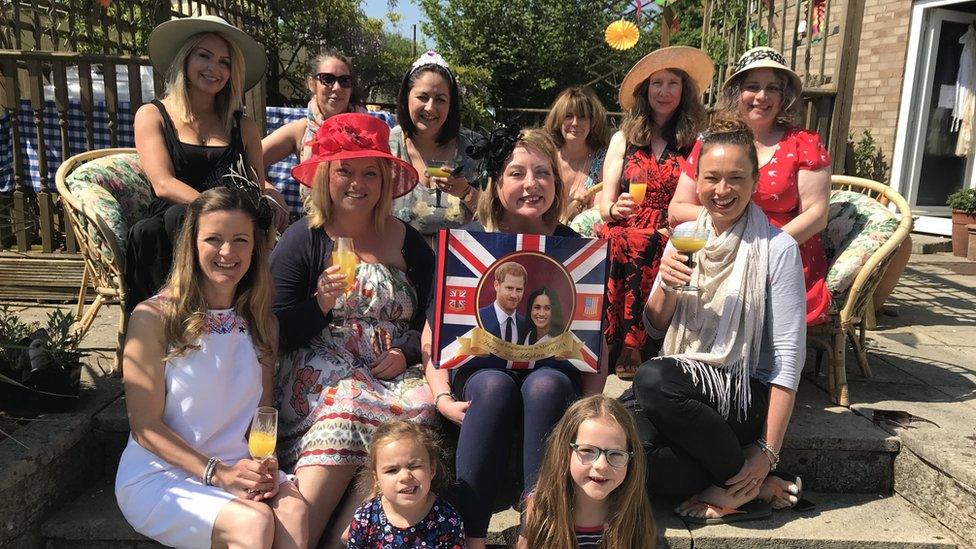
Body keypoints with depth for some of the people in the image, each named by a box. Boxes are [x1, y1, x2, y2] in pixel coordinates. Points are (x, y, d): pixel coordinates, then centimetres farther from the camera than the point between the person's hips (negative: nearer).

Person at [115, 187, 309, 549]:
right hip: (159, 475, -4)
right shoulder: (154, 317, -7)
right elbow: (145, 427, -8)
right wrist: (219, 474, -18)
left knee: (294, 509, -27)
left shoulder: (261, 323, 8)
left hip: (240, 468, 4)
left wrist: (264, 466, -10)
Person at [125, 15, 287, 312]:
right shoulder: (152, 115, 11)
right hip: (165, 230, -1)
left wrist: (271, 195, -8)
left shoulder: (243, 126, 20)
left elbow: (259, 182, 19)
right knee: (174, 218, -36)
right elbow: (163, 184, -4)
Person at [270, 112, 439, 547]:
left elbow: (430, 323, 17)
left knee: (421, 410, -29)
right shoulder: (301, 240, 5)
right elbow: (276, 335, 3)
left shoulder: (410, 243, 13)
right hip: (321, 372, -2)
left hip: (393, 375, 3)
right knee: (349, 405, -35)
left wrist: (406, 354, -3)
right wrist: (321, 303, -14)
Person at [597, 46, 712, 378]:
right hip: (625, 231, 1)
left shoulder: (697, 142, 12)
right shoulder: (623, 139, 15)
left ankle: (633, 345, -22)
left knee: (643, 248, -35)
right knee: (619, 244, -35)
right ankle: (631, 344, -22)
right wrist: (615, 209, -14)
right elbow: (605, 205, 10)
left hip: (672, 239, -1)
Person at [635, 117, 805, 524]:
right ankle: (754, 485, -6)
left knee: (651, 379, -33)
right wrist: (666, 286, -12)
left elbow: (789, 353, -11)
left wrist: (768, 452, -15)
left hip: (747, 392, -4)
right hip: (685, 384, 5)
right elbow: (655, 327, 11)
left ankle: (746, 485, -12)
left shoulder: (778, 248, -9)